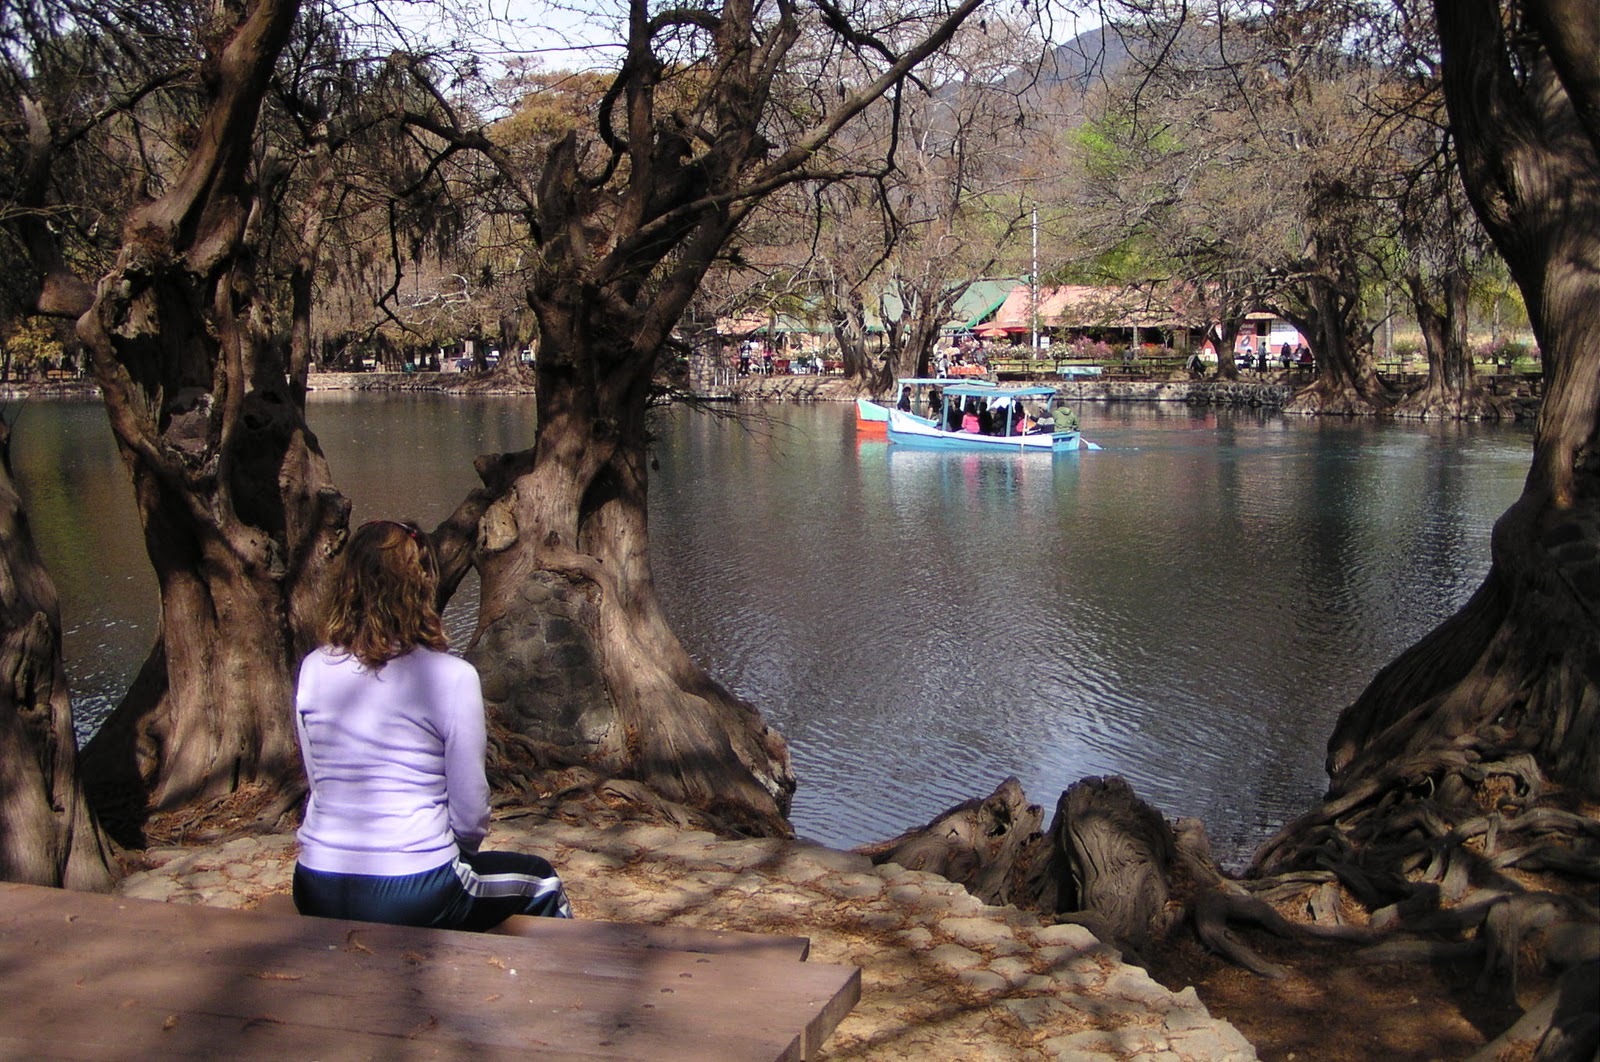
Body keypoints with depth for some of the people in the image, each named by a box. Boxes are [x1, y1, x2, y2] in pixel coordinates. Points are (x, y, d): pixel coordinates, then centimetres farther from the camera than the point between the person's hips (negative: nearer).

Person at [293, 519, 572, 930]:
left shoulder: (312, 670, -1)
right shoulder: (452, 677, -14)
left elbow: (318, 783, 11)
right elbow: (470, 817, -8)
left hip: (318, 895, 5)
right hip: (412, 896, -5)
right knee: (541, 882, 24)